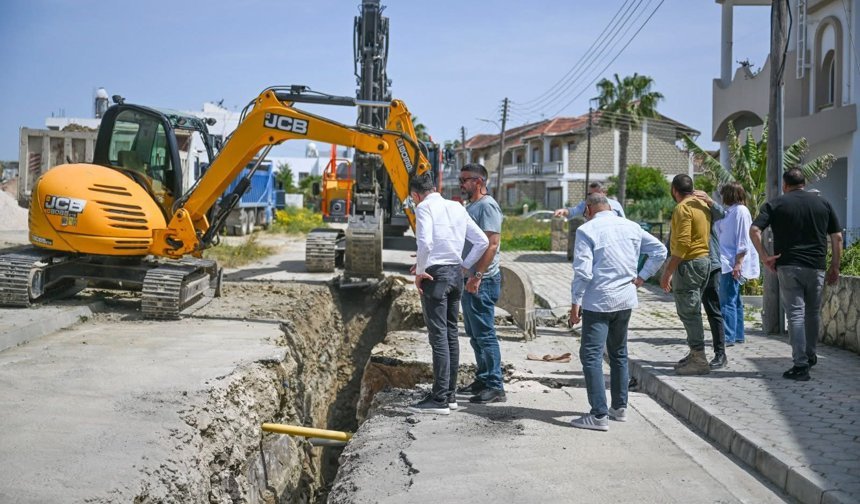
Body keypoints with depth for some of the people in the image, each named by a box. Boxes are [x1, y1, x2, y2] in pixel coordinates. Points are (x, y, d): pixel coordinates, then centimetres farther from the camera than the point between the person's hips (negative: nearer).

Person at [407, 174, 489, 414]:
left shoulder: (424, 208, -6)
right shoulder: (457, 207, 15)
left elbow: (425, 243, -20)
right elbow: (482, 241, 14)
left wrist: (420, 271, -9)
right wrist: (465, 265, 15)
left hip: (435, 273, -7)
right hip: (456, 273, 7)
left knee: (438, 336, -6)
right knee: (451, 334, 12)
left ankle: (439, 399, -4)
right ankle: (449, 394, 19)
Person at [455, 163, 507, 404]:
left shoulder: (487, 206, -14)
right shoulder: (471, 206, 17)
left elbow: (492, 244, -22)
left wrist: (477, 276, -27)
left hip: (482, 282, -10)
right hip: (470, 280, 10)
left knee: (484, 334, -7)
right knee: (475, 334, 16)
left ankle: (495, 387, -3)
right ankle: (483, 379, 26)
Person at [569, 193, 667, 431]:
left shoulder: (587, 230, -9)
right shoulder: (631, 227, 8)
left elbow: (583, 271, -15)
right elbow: (659, 251, 11)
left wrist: (575, 302, -8)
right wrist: (641, 277, 9)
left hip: (598, 302, -6)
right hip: (626, 300, 6)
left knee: (591, 356, -4)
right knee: (619, 353, 19)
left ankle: (599, 415, -9)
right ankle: (620, 407, 28)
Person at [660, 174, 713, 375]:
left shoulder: (683, 209, -15)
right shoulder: (703, 205, 14)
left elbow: (682, 244, -22)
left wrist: (668, 271, -20)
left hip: (689, 263, -10)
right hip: (704, 260, 10)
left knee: (689, 312, -6)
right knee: (692, 311, 18)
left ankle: (699, 360, -5)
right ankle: (695, 354, 26)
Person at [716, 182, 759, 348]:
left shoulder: (741, 211, -11)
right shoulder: (729, 211, 16)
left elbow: (743, 241, -16)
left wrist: (738, 263, -19)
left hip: (732, 264, -10)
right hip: (726, 263, 10)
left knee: (727, 301, -10)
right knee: (734, 300, 14)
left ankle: (728, 336, -8)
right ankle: (738, 335, 20)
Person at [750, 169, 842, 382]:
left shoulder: (775, 204, 1)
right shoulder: (823, 204, 9)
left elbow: (754, 231, -12)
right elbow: (837, 238, 7)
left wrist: (765, 256, -6)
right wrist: (835, 267, 12)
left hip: (788, 267, -2)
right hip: (816, 267, 3)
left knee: (795, 313, -2)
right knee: (813, 312, 18)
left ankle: (800, 365, -7)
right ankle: (810, 356, 30)